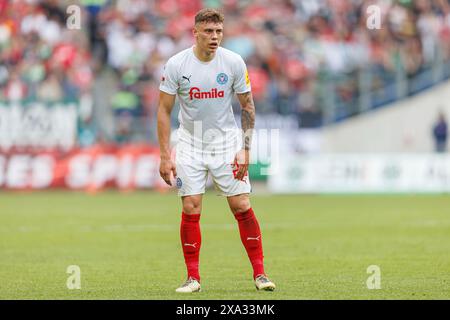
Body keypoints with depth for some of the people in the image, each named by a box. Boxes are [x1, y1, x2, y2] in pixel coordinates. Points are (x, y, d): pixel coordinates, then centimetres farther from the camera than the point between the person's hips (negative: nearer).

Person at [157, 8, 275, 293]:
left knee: (242, 206, -3)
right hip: (190, 145, 0)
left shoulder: (234, 62, -8)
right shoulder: (176, 65, -10)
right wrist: (165, 157, -9)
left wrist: (245, 150, -5)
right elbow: (164, 111, -4)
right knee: (191, 210, -6)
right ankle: (193, 277, 4)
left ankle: (259, 273, 6)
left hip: (227, 142, 0)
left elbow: (247, 107, 1)